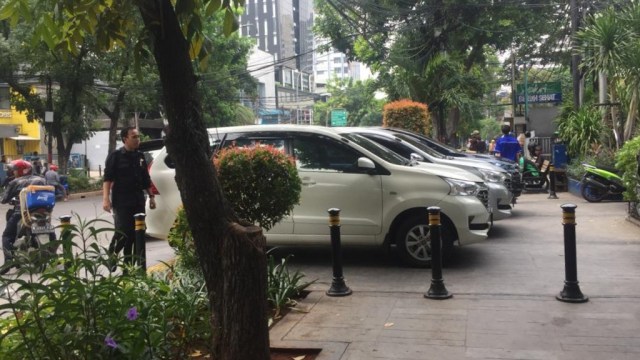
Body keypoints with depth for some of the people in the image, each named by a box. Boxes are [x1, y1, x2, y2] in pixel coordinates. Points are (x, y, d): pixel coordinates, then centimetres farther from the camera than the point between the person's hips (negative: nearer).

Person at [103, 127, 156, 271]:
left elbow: (146, 179, 20)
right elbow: (107, 179, -9)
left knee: (135, 234, 6)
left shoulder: (140, 156, 13)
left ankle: (128, 264, 16)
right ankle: (111, 257, 12)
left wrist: (151, 196, 16)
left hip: (138, 202, 6)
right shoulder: (115, 156, -4)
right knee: (122, 232, -11)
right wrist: (106, 198, -18)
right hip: (121, 202, -5)